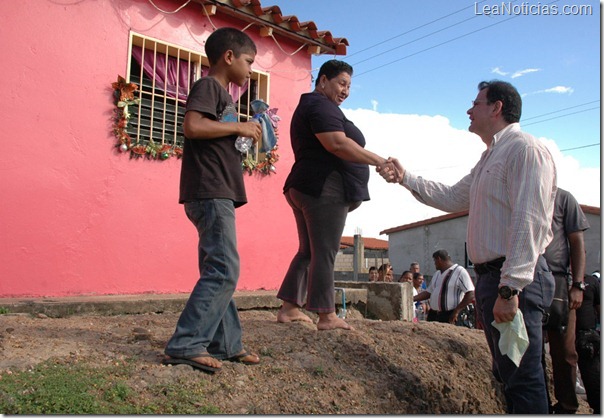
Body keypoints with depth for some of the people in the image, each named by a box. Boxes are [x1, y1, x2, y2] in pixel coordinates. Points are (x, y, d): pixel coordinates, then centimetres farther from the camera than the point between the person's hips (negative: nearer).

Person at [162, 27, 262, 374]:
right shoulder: (208, 86, -4)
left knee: (219, 271, 9)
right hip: (210, 192, -10)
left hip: (219, 194, 10)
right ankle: (185, 345, -9)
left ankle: (227, 343, 16)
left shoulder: (222, 95, 24)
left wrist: (247, 134, 14)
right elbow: (192, 126, -21)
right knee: (224, 270, -13)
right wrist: (238, 127, -13)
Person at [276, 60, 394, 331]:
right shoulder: (321, 105, -7)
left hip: (303, 187, 11)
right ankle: (327, 316, -5)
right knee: (324, 253, -9)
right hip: (324, 188, -11)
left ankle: (288, 308, 14)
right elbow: (338, 144, -22)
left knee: (307, 251, 12)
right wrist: (379, 161, -21)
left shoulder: (308, 106, 27)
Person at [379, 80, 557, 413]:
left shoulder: (525, 148, -10)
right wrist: (405, 178, 20)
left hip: (514, 281, -10)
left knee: (523, 379, -5)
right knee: (507, 373, 16)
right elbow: (453, 198, 27)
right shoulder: (490, 158, 23)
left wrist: (509, 288, -24)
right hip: (489, 275, 10)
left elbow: (529, 223, -20)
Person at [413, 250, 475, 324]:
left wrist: (456, 311, -17)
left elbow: (471, 295, -13)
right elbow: (428, 292, 23)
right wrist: (412, 299, 10)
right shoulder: (437, 274, 20)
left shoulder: (460, 271, -6)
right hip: (434, 316, 7)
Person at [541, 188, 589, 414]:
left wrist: (577, 285, -6)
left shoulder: (563, 197, 8)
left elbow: (577, 243, 4)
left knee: (563, 350, 0)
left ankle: (566, 407, 14)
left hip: (557, 282, -2)